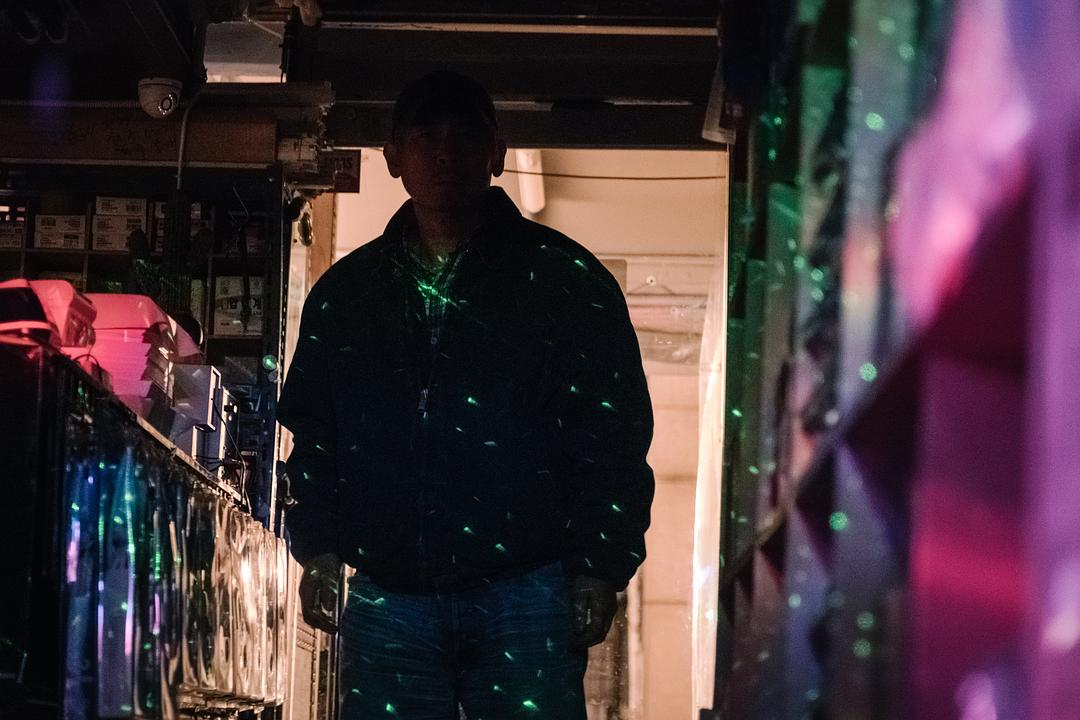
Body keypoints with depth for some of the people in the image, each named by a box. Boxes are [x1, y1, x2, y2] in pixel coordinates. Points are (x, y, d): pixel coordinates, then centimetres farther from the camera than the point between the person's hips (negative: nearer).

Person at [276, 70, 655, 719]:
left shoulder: (562, 278, 5)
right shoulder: (346, 294, 16)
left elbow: (614, 436, 2)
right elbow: (313, 435, 21)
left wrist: (601, 569, -6)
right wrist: (318, 549, 7)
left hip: (526, 592, -3)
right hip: (387, 600, 3)